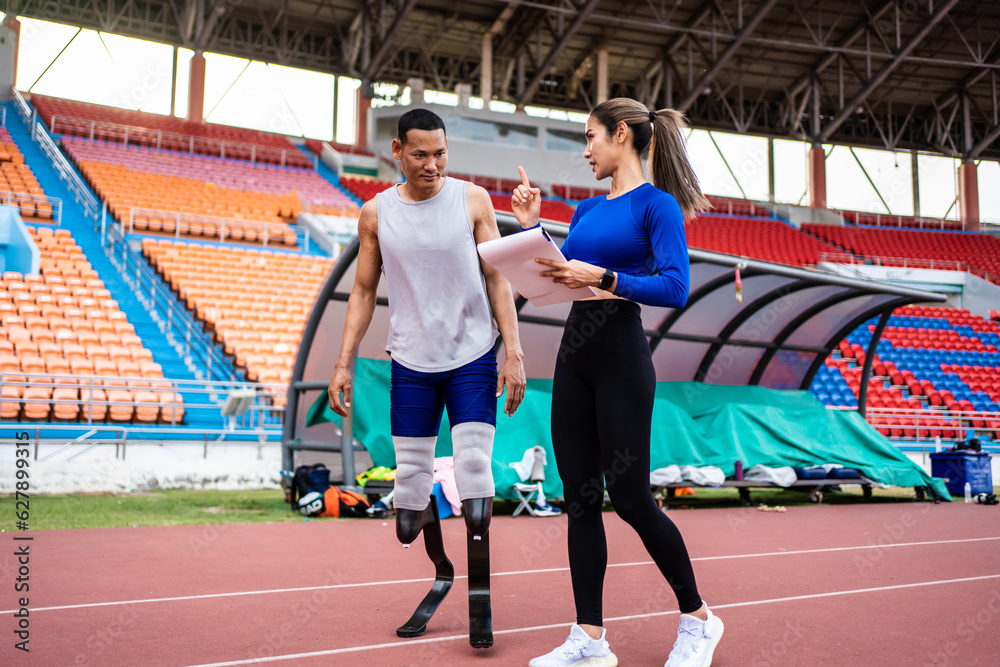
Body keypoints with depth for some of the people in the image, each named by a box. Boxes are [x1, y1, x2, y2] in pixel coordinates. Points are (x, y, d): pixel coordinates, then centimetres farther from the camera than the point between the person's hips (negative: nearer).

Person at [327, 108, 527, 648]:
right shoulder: (375, 213, 4)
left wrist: (513, 352, -8)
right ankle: (441, 575, 27)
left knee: (474, 470, -11)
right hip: (411, 361, 2)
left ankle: (479, 594, 4)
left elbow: (497, 279, 0)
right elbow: (363, 291, 9)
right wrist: (344, 364, 3)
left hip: (473, 358, -2)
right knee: (411, 479, 3)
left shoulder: (472, 200, 0)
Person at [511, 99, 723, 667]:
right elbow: (553, 277, 17)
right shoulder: (588, 209, 16)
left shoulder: (657, 204, -7)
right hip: (574, 355, 8)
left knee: (630, 496, -4)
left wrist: (602, 277, -24)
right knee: (580, 497, 7)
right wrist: (531, 225, 10)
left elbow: (675, 288, -18)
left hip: (622, 355, -8)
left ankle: (698, 620, 18)